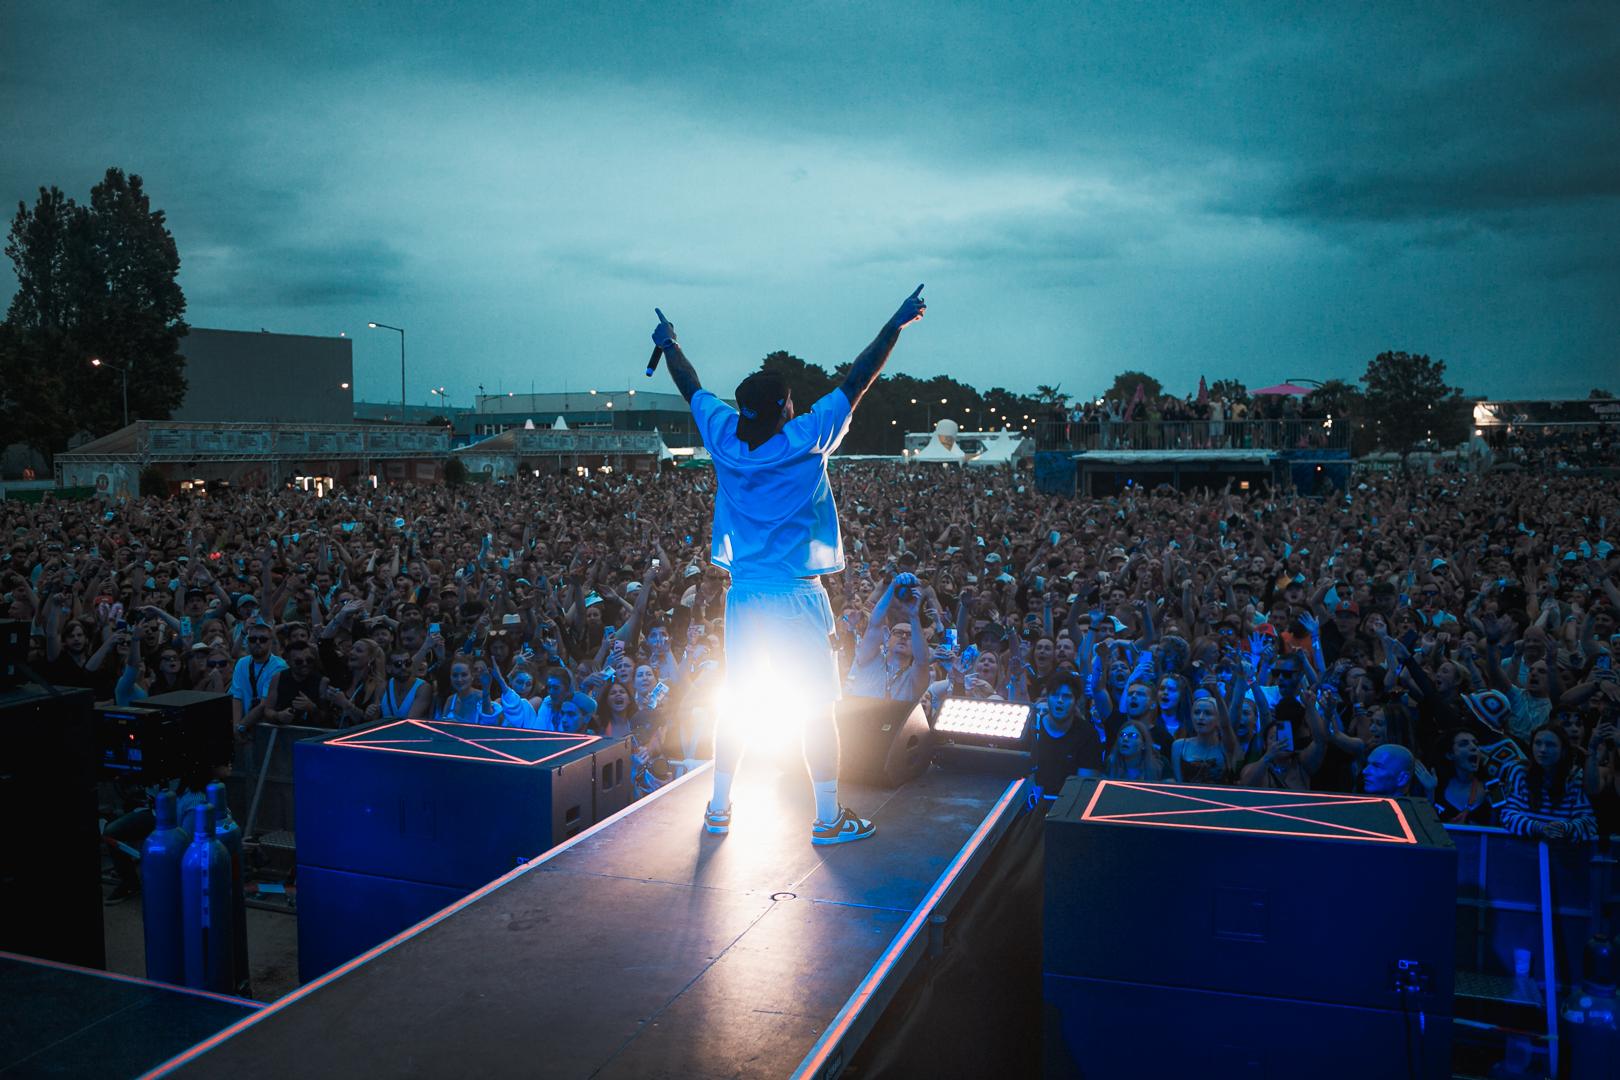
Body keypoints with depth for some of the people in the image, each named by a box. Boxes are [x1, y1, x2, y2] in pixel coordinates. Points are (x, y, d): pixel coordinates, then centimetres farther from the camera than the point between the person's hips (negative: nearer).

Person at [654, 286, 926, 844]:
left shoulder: (723, 436, -2)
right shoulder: (808, 439, -12)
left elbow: (691, 387, 15)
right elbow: (857, 380, -7)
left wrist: (669, 345, 32)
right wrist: (896, 324, 3)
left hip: (742, 594, 5)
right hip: (797, 598, -5)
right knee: (818, 707, 4)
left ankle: (719, 807, 22)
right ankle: (828, 817, 10)